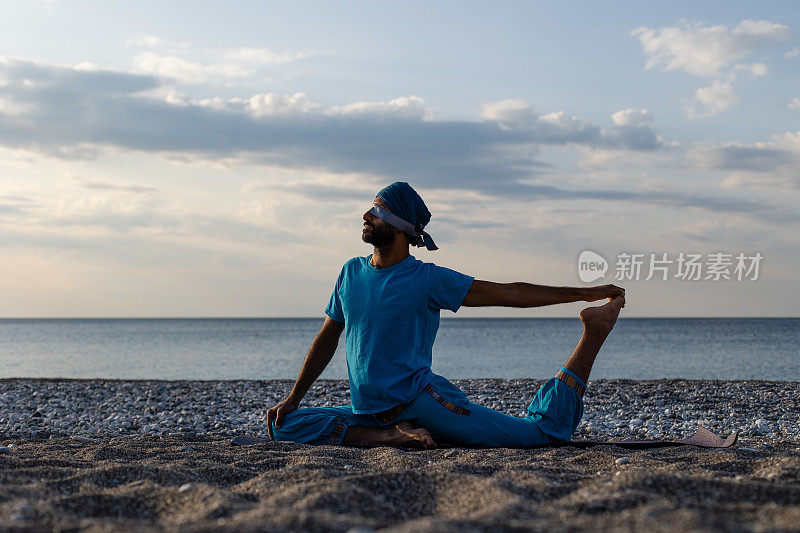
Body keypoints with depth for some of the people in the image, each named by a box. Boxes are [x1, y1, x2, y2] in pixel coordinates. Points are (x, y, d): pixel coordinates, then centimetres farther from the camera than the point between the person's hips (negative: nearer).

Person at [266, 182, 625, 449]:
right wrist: (293, 398, 16)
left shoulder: (427, 279, -5)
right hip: (370, 411, 6)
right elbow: (326, 340, 20)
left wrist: (584, 293, -7)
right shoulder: (351, 272, 11)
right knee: (283, 425, -9)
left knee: (548, 431, -14)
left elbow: (508, 293, -4)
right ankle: (391, 435, -16)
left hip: (421, 398, -6)